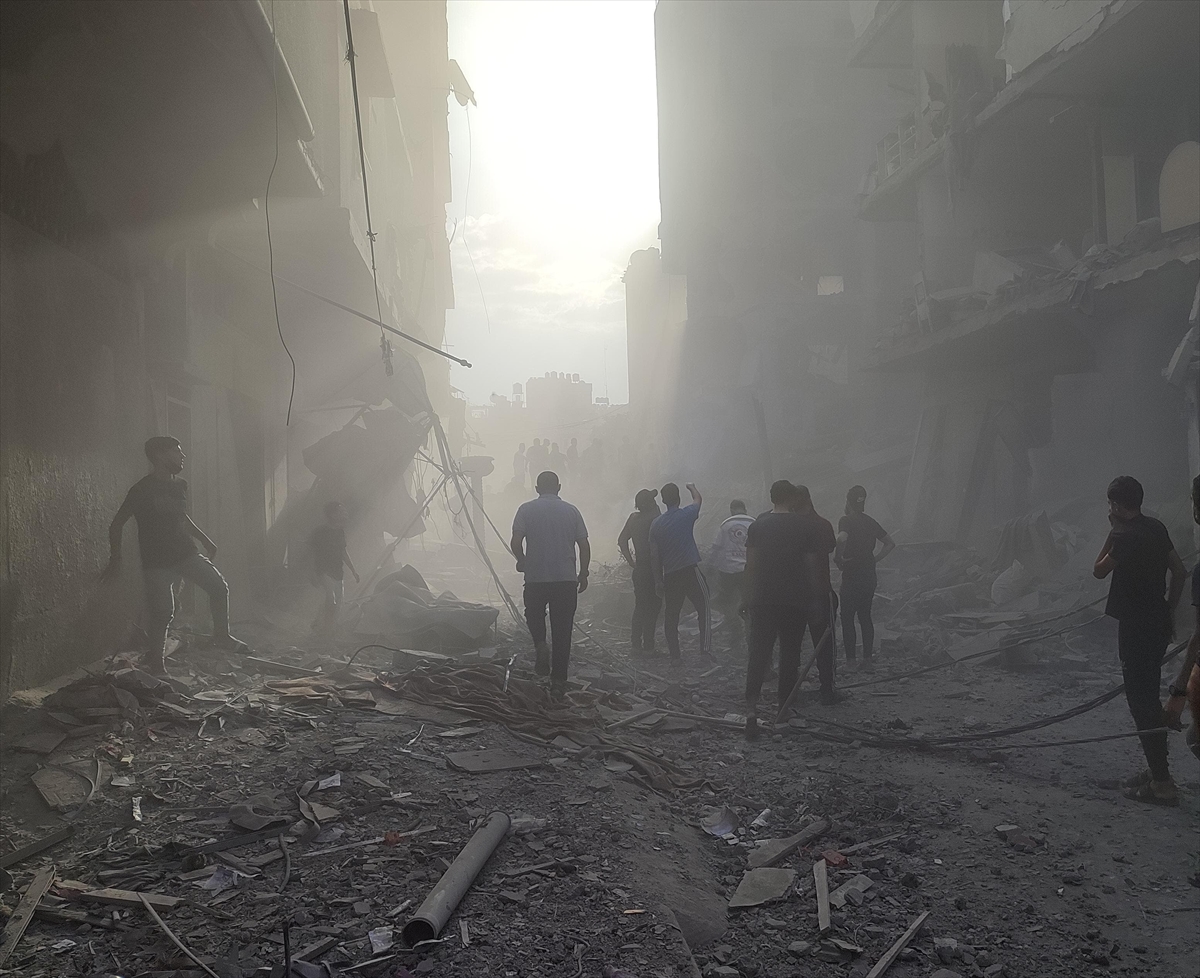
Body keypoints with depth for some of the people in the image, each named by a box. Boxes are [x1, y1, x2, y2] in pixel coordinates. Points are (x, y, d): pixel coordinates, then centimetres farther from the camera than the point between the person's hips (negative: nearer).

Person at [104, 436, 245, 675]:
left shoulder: (180, 485, 6)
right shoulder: (142, 490, -14)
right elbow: (116, 525, -7)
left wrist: (205, 540, 24)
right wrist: (115, 560, -7)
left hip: (186, 553, 6)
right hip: (157, 561, -6)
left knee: (219, 587, -5)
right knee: (162, 614, -5)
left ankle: (221, 637, 12)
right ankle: (155, 662, 13)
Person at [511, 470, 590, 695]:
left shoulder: (527, 509, -1)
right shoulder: (571, 511, 4)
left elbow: (516, 543, -8)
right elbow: (584, 546, 3)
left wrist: (522, 561, 12)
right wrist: (583, 574, 15)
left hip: (535, 578, -1)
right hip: (567, 579, 1)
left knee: (534, 615, 25)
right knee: (562, 631, 8)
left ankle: (540, 645, -2)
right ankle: (558, 682, 9)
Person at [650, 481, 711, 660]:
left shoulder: (656, 523, 5)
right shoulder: (686, 515, -4)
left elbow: (654, 555, 6)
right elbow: (698, 499, 19)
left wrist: (658, 580, 12)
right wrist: (691, 487, 40)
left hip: (670, 575, 4)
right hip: (690, 571, -4)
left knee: (671, 615, 9)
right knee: (704, 609, 2)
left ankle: (674, 655, 11)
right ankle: (705, 649, -6)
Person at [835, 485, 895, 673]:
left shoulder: (846, 521, -10)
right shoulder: (870, 522, 10)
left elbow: (842, 538, -32)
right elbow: (890, 544, 16)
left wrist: (837, 557, -17)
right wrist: (875, 559, 12)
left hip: (851, 576, -6)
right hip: (870, 576, 6)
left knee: (848, 617, 3)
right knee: (865, 616, 12)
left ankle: (851, 659, 4)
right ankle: (868, 659, 12)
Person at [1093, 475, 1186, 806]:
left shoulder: (1124, 536, -18)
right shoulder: (1157, 528, 7)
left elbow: (1099, 571, -4)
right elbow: (1179, 572, 13)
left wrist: (1113, 530, -2)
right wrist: (1169, 610, 17)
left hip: (1136, 627, -9)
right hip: (1158, 623, 9)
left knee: (1141, 701, -4)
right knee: (1150, 698, 17)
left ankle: (1162, 784, -2)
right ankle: (1158, 770, 26)